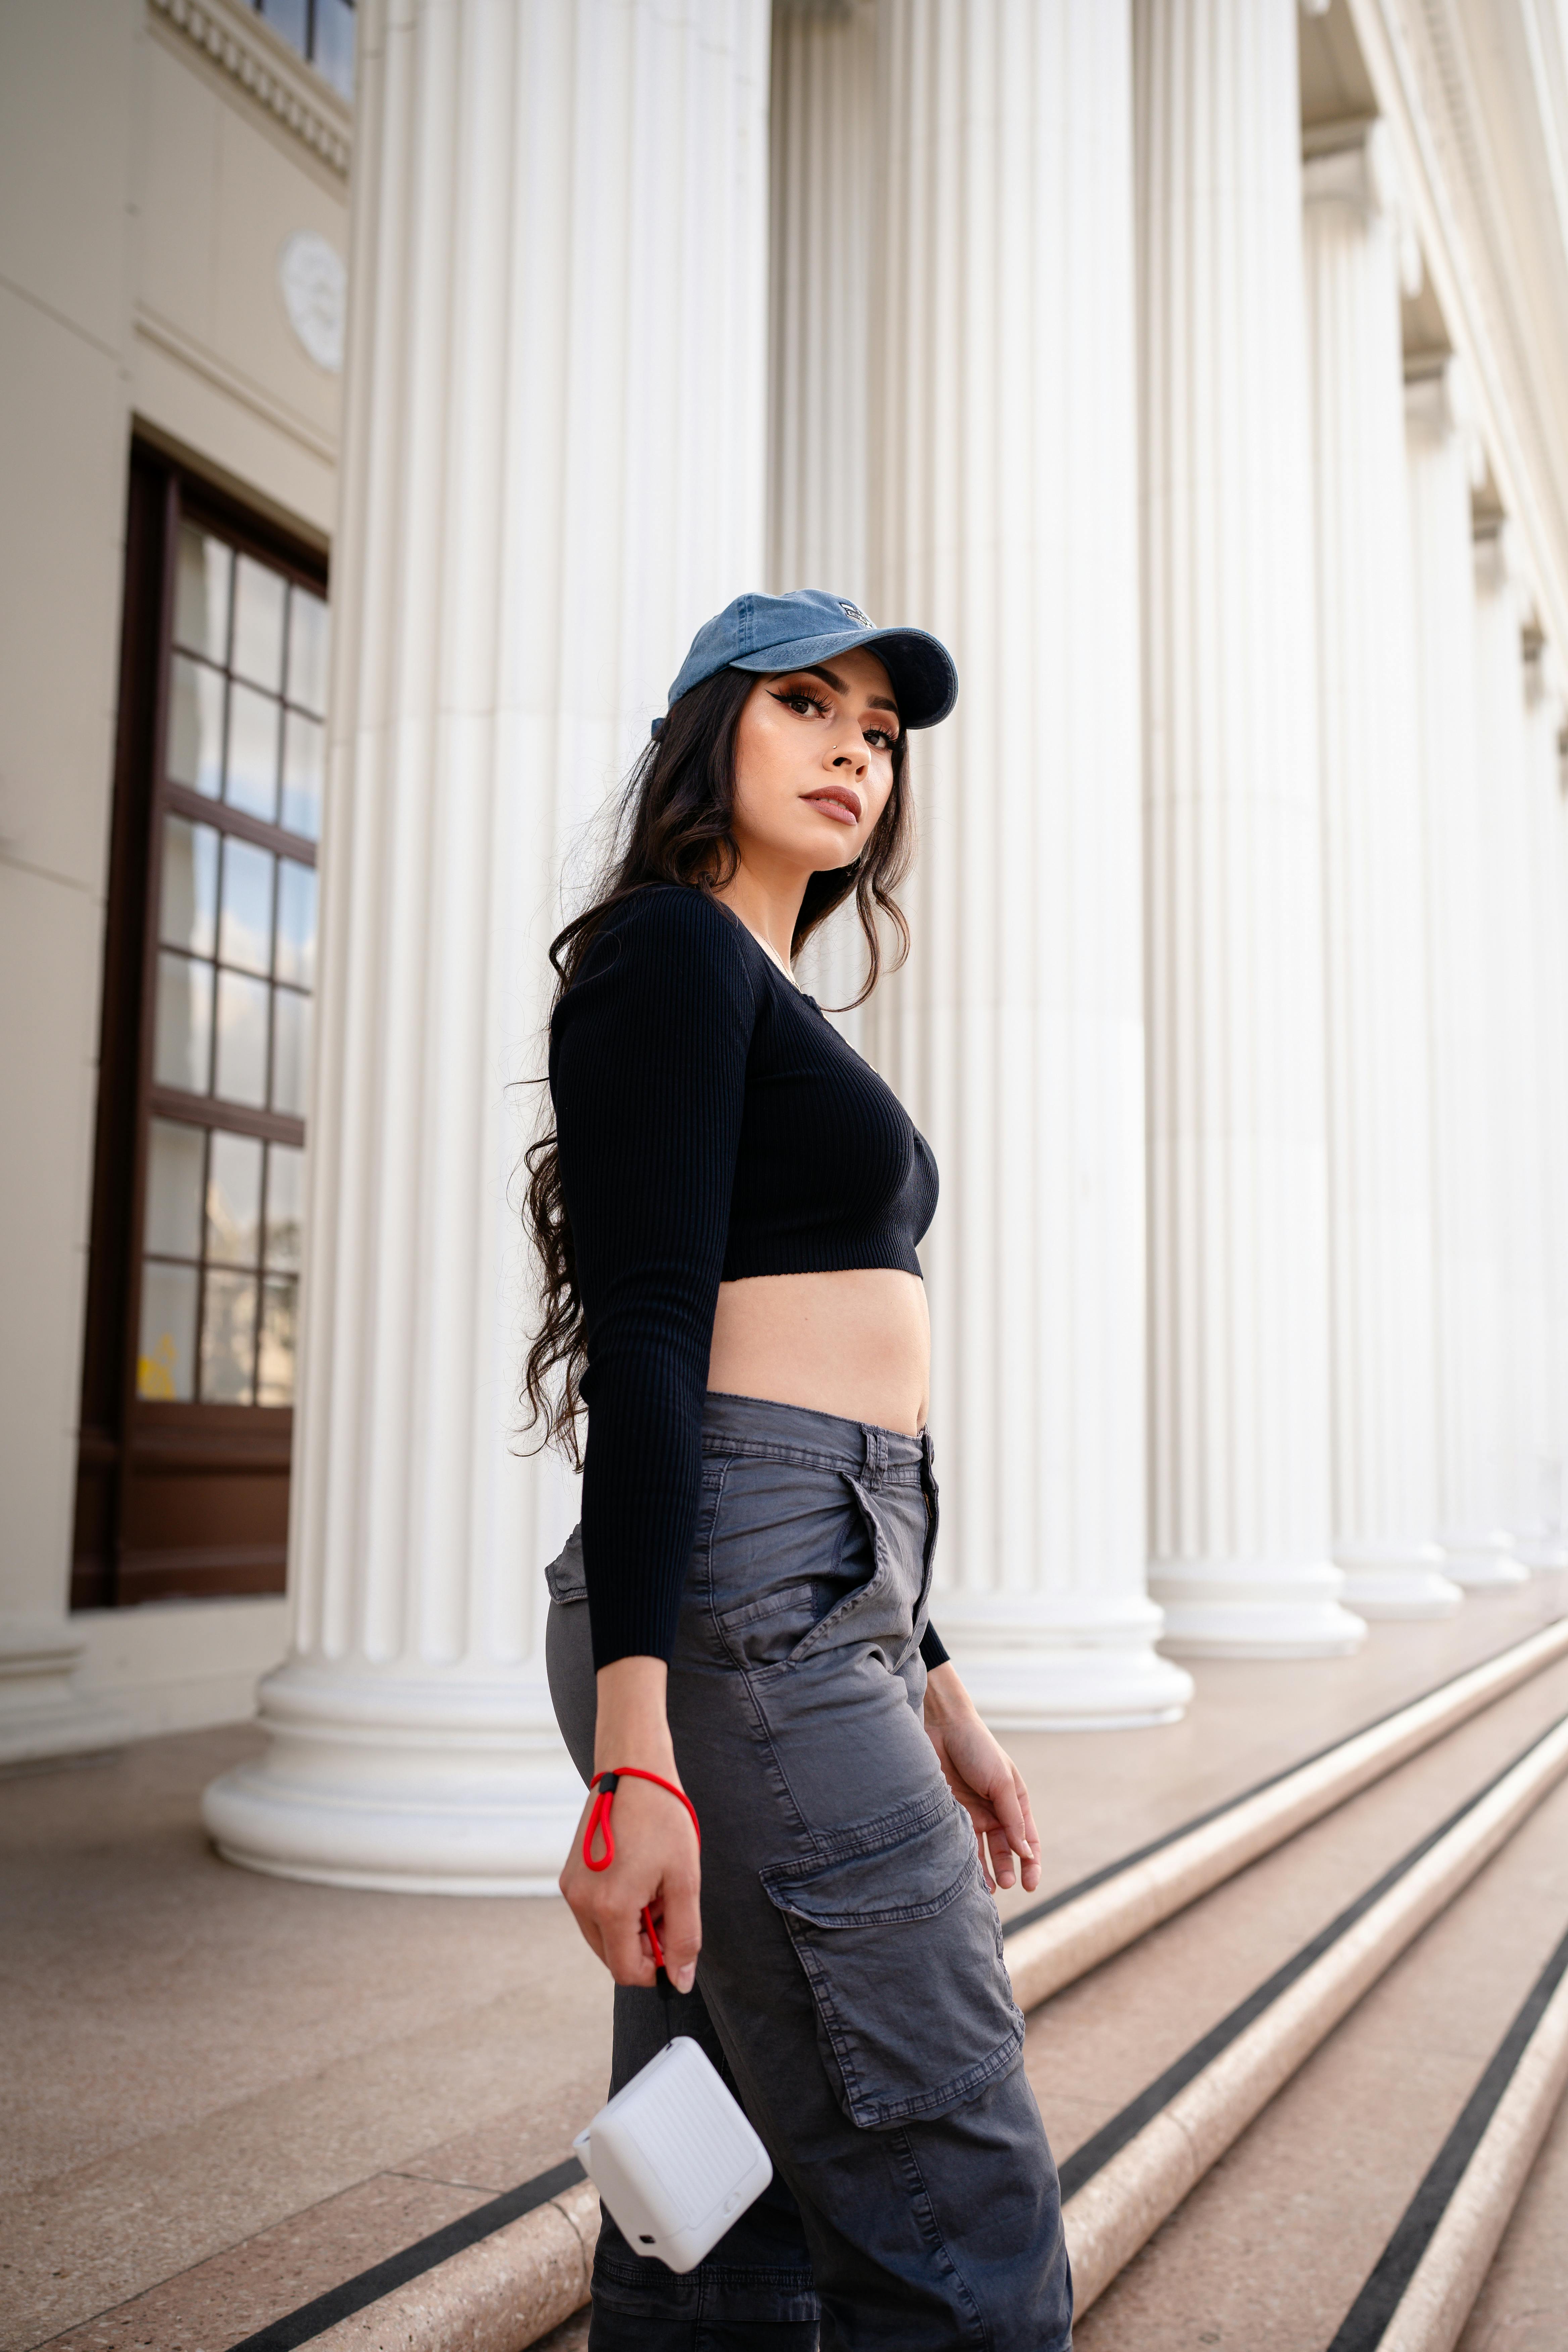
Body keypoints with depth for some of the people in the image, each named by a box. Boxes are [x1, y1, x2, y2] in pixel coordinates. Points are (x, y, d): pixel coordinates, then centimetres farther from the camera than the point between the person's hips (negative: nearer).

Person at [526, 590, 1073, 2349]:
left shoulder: (773, 1013, 24)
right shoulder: (672, 947, -3)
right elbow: (644, 1335, -15)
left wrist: (935, 1696, 23)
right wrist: (632, 1746, -22)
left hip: (817, 1606, 10)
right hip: (729, 1611, -10)